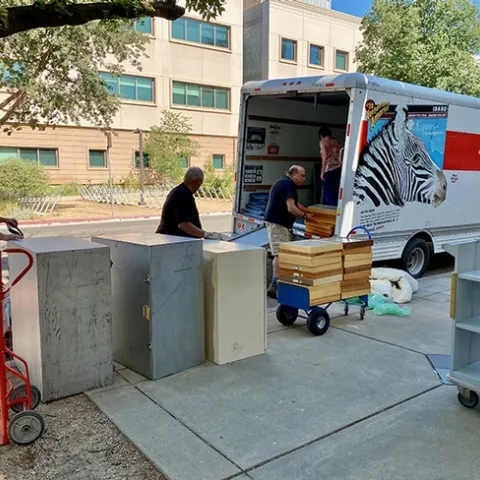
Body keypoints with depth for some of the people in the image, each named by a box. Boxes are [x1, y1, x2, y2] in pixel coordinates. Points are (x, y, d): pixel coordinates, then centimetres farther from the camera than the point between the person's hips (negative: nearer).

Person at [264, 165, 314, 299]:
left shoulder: (285, 183, 19)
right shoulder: (287, 184, -15)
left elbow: (294, 203, 29)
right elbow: (291, 208, -22)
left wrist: (309, 212, 22)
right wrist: (305, 216, -7)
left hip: (279, 222, 11)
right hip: (277, 223, -11)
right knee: (280, 254, -15)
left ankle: (277, 283, 22)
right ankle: (274, 286, -20)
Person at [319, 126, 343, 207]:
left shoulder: (323, 142, 3)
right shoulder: (336, 141, 21)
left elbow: (325, 157, -10)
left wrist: (322, 172, -9)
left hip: (330, 170, -6)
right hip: (339, 169, 6)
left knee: (329, 195, -1)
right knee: (336, 194, 12)